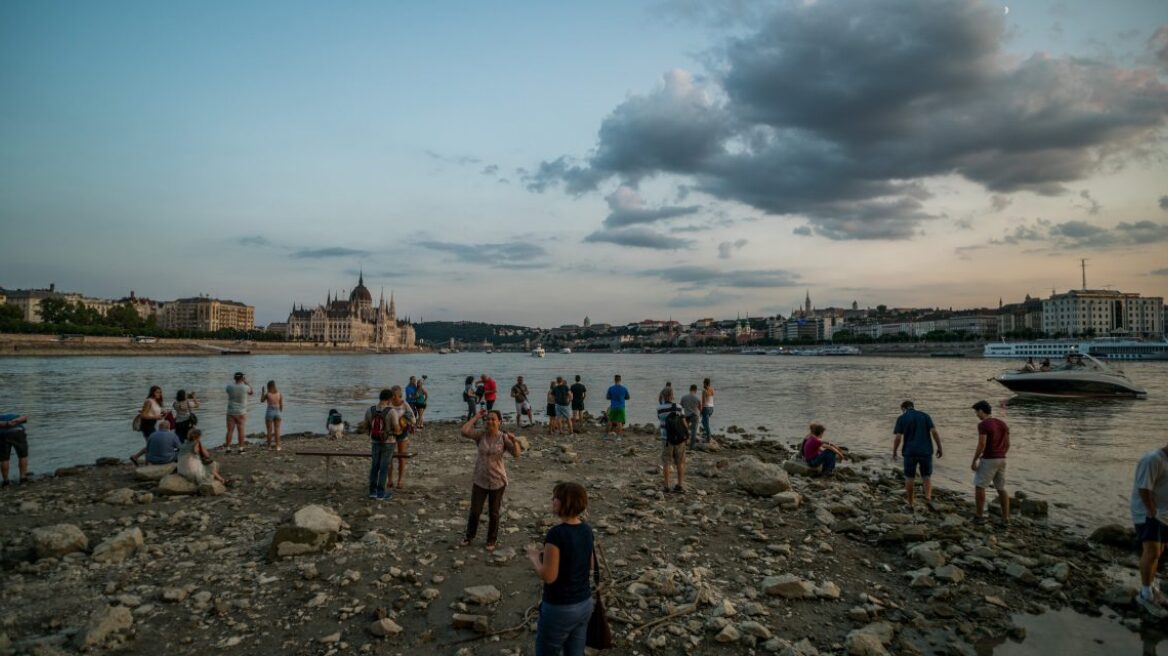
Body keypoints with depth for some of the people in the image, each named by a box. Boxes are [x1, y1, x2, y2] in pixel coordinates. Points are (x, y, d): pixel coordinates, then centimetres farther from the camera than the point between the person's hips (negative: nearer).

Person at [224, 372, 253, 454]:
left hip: (231, 412, 2)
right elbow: (251, 392, 11)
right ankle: (240, 448, 7)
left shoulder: (229, 387, -5)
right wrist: (246, 382, 14)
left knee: (230, 430, 6)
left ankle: (228, 448, 10)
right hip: (241, 413, -2)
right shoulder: (245, 387, -11)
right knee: (240, 431, 4)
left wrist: (234, 381, 15)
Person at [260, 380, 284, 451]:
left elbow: (261, 401, 11)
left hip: (269, 412, -2)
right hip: (277, 412, 2)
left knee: (269, 430, 6)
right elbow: (281, 404, 3)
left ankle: (269, 446, 10)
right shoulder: (280, 393, 0)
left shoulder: (267, 394, -7)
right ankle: (277, 446, 4)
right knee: (277, 430, 6)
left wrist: (263, 392, 19)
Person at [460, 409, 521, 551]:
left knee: (493, 513, 13)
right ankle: (470, 536, 36)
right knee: (474, 511, 12)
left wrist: (514, 441, -33)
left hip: (497, 481, -1)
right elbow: (464, 431, -24)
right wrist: (476, 417, -18)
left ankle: (492, 540, 32)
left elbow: (516, 454, -16)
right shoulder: (480, 435, -8)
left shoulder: (503, 437, -10)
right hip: (480, 480, 1)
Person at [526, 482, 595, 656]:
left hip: (560, 608, -7)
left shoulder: (556, 533, -23)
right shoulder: (587, 530, 0)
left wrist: (534, 556, -4)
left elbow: (548, 576, -21)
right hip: (584, 604, 7)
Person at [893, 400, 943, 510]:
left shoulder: (901, 419, -2)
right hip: (925, 452, 2)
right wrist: (939, 448, 2)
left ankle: (910, 504, 15)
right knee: (926, 477, 14)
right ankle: (928, 498, -10)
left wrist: (894, 452, 5)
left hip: (910, 452, -2)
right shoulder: (925, 416, 5)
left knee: (909, 478, 12)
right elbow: (935, 432, -6)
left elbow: (898, 438, -9)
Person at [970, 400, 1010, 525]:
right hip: (1001, 460, 7)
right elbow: (1007, 444, 11)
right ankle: (1005, 518, 13)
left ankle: (980, 516, 4)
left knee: (979, 486, 4)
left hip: (988, 460, -7)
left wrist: (974, 461, -12)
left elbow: (981, 445, -21)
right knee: (1001, 489, 15)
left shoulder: (983, 425, -16)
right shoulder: (1003, 424, 8)